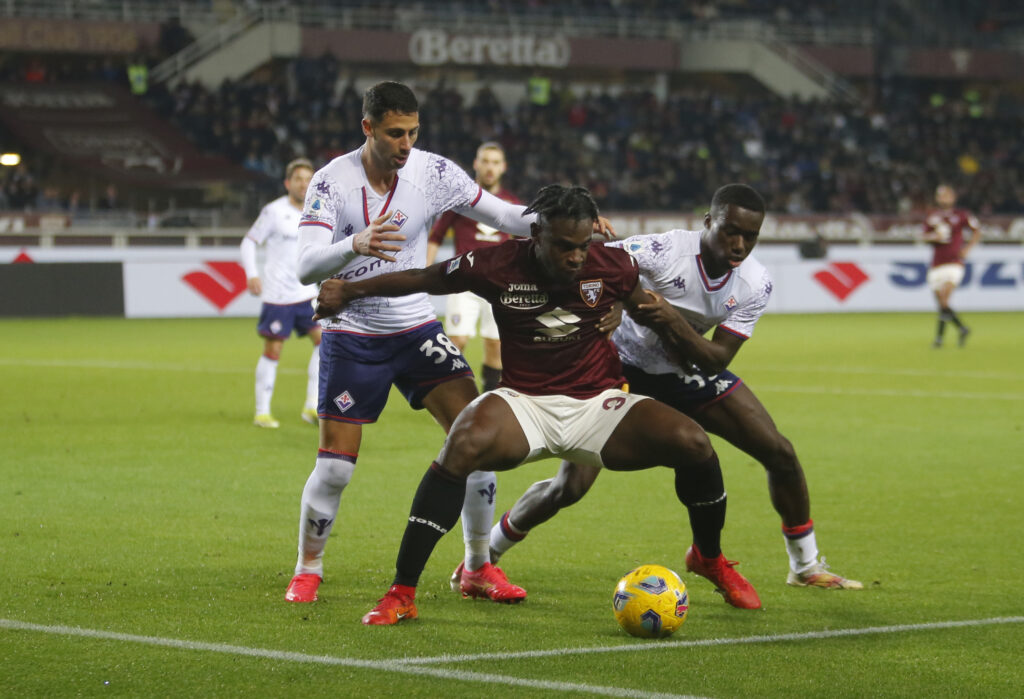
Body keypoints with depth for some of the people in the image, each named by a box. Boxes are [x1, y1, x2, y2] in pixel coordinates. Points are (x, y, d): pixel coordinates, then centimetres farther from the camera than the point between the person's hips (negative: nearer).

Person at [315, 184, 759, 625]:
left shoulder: (613, 267, -6)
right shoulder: (497, 267, -10)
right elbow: (422, 280, 5)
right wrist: (348, 291, 7)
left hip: (599, 403, 2)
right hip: (524, 404, -2)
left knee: (692, 443, -19)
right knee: (464, 445, -34)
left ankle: (712, 561, 13)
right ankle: (401, 595, -27)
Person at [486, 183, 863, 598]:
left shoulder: (755, 284, -15)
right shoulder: (664, 250, -29)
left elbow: (716, 361, -20)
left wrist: (673, 319, -35)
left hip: (689, 375, 4)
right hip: (624, 369, -4)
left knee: (780, 454, -6)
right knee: (569, 488, -14)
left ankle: (805, 567, 14)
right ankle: (485, 553, 9)